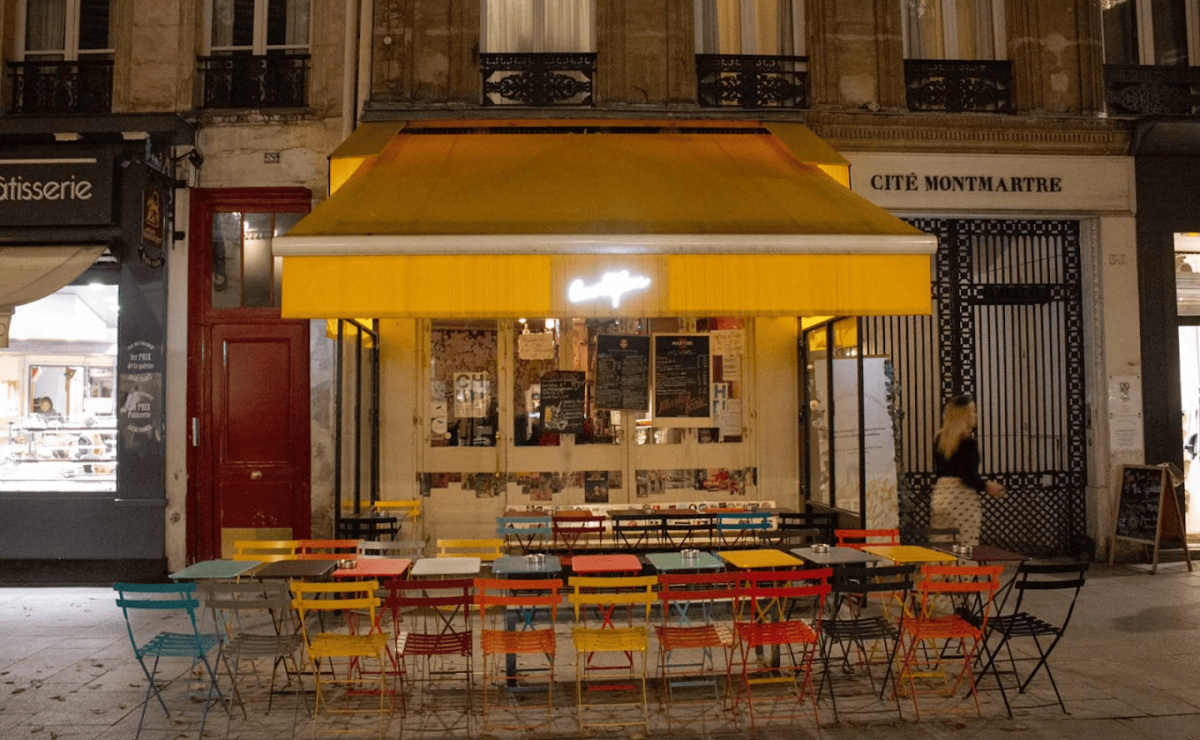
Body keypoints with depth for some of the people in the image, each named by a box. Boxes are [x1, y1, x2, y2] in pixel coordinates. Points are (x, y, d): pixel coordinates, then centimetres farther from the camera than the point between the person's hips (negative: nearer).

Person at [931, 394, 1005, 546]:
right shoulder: (968, 441, -10)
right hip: (962, 499, -7)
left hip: (940, 496, 7)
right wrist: (986, 486, 2)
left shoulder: (939, 439, 9)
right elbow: (968, 476, -14)